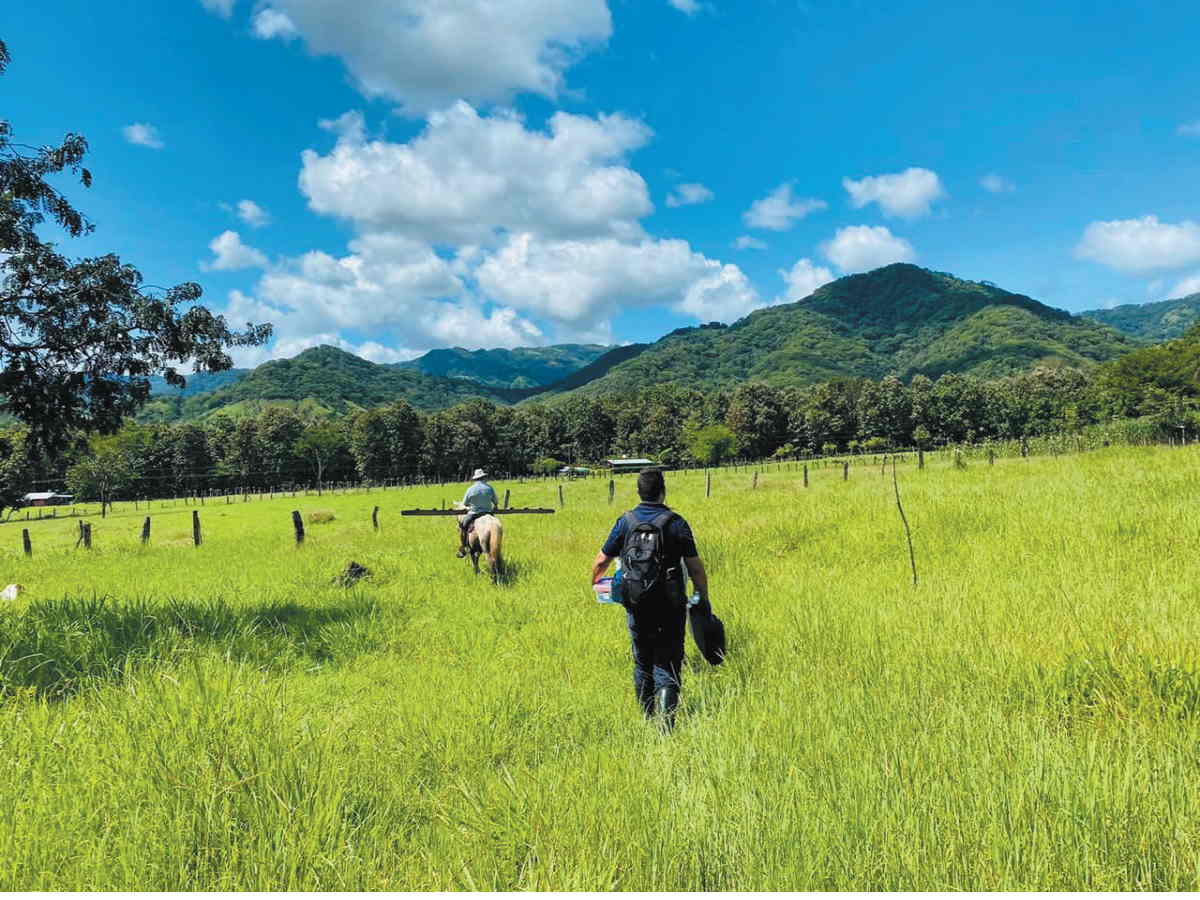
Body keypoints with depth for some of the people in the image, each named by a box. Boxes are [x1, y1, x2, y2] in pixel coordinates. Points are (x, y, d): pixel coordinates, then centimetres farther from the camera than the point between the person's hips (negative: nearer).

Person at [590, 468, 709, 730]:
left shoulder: (626, 522, 0)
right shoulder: (676, 522, -6)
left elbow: (601, 561, 6)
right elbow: (695, 567, -5)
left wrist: (595, 582, 27)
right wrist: (704, 600, 8)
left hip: (638, 604, 2)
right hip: (671, 604, -2)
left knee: (642, 664, 17)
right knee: (668, 664, 2)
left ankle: (647, 719, 26)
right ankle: (666, 724, -11)